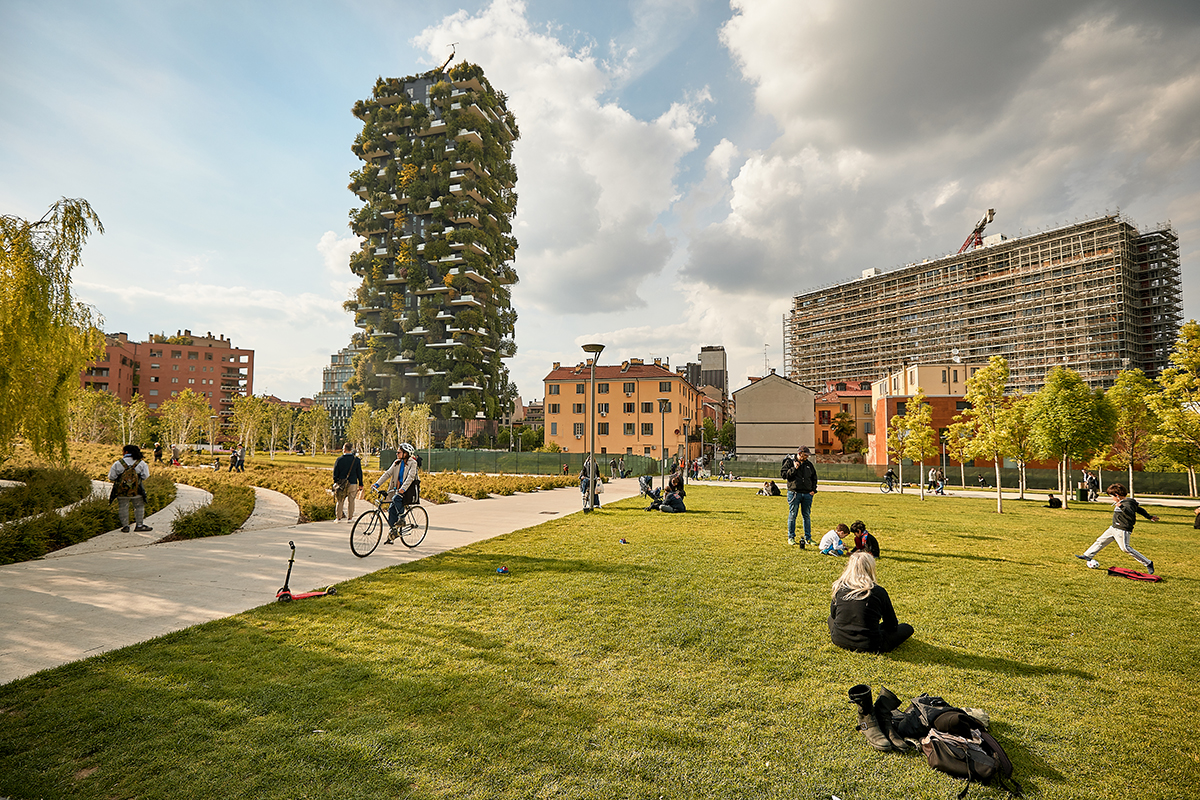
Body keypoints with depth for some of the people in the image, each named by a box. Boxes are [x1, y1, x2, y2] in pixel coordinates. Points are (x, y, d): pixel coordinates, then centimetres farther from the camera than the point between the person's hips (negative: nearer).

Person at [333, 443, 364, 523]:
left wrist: (335, 483, 12)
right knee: (351, 501, 7)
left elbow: (335, 473, 1)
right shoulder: (356, 460, -2)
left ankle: (339, 517, 14)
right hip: (353, 483, 0)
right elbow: (359, 473, 2)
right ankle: (350, 517, 10)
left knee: (340, 501, 11)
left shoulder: (339, 459, -3)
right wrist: (361, 484, 8)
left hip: (341, 483, 0)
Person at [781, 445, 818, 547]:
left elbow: (814, 477, 19)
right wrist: (794, 468, -16)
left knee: (807, 516, 8)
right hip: (794, 493, -4)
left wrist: (813, 490, 9)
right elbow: (784, 474, -6)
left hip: (807, 494, 4)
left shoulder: (809, 464, 13)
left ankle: (808, 537, 16)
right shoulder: (789, 462, 1)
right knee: (792, 515, 1)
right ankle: (791, 537, 9)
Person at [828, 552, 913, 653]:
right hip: (868, 646, 3)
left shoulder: (840, 587, -9)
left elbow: (833, 614, 8)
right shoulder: (878, 592, -17)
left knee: (831, 618, 32)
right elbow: (892, 626, -2)